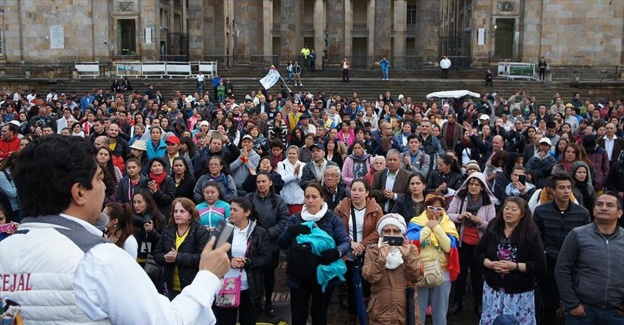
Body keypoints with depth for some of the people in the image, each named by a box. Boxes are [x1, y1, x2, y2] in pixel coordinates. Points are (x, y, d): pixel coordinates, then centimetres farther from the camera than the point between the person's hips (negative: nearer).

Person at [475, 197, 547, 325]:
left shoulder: (531, 234, -8)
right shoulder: (492, 229, 2)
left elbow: (540, 266, -9)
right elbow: (478, 253, 9)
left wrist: (515, 266, -19)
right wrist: (490, 264, -11)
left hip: (520, 293, -3)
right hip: (493, 288, 3)